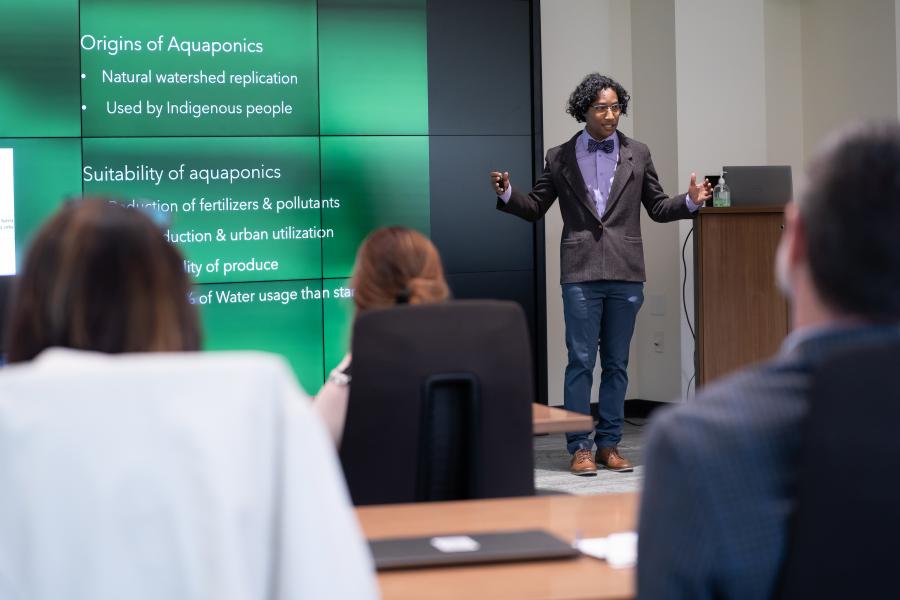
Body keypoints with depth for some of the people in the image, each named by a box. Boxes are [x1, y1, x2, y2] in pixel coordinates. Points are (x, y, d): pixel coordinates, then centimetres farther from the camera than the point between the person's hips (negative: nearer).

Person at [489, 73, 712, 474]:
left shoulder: (637, 155, 9)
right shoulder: (560, 157, 5)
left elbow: (658, 208, 12)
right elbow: (535, 208, 8)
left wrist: (691, 201, -6)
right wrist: (506, 194, -10)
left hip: (626, 274, 2)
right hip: (581, 272, -2)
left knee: (616, 363, 7)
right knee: (581, 362, -2)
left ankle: (609, 444, 15)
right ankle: (579, 447, 4)